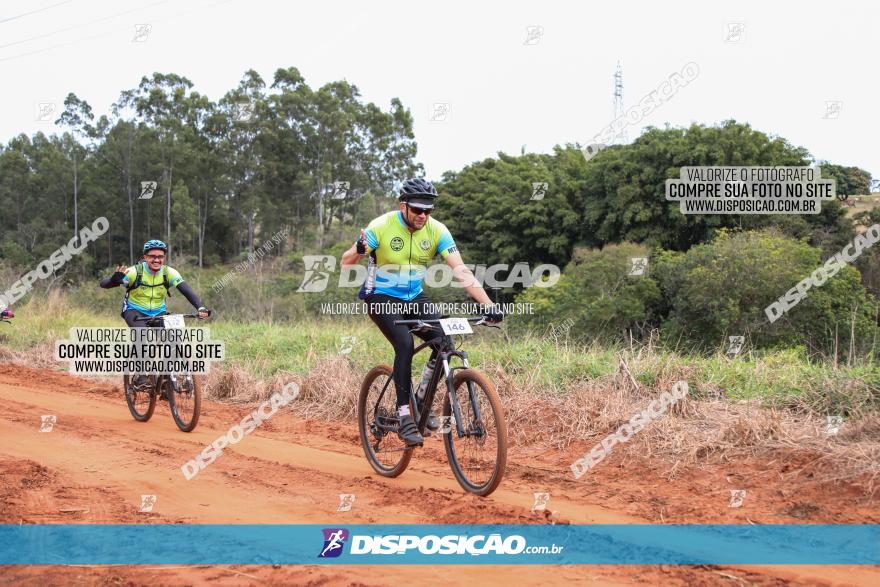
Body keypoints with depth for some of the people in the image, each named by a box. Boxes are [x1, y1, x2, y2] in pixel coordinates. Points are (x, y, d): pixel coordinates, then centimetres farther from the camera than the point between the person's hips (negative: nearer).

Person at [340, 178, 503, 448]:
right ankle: (404, 416, -18)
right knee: (405, 344, -28)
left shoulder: (437, 230, -13)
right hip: (382, 298, -4)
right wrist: (359, 251, -40)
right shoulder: (382, 226, -19)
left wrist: (488, 304, -31)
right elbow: (345, 262, -15)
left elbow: (461, 270, -19)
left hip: (414, 298, 4)